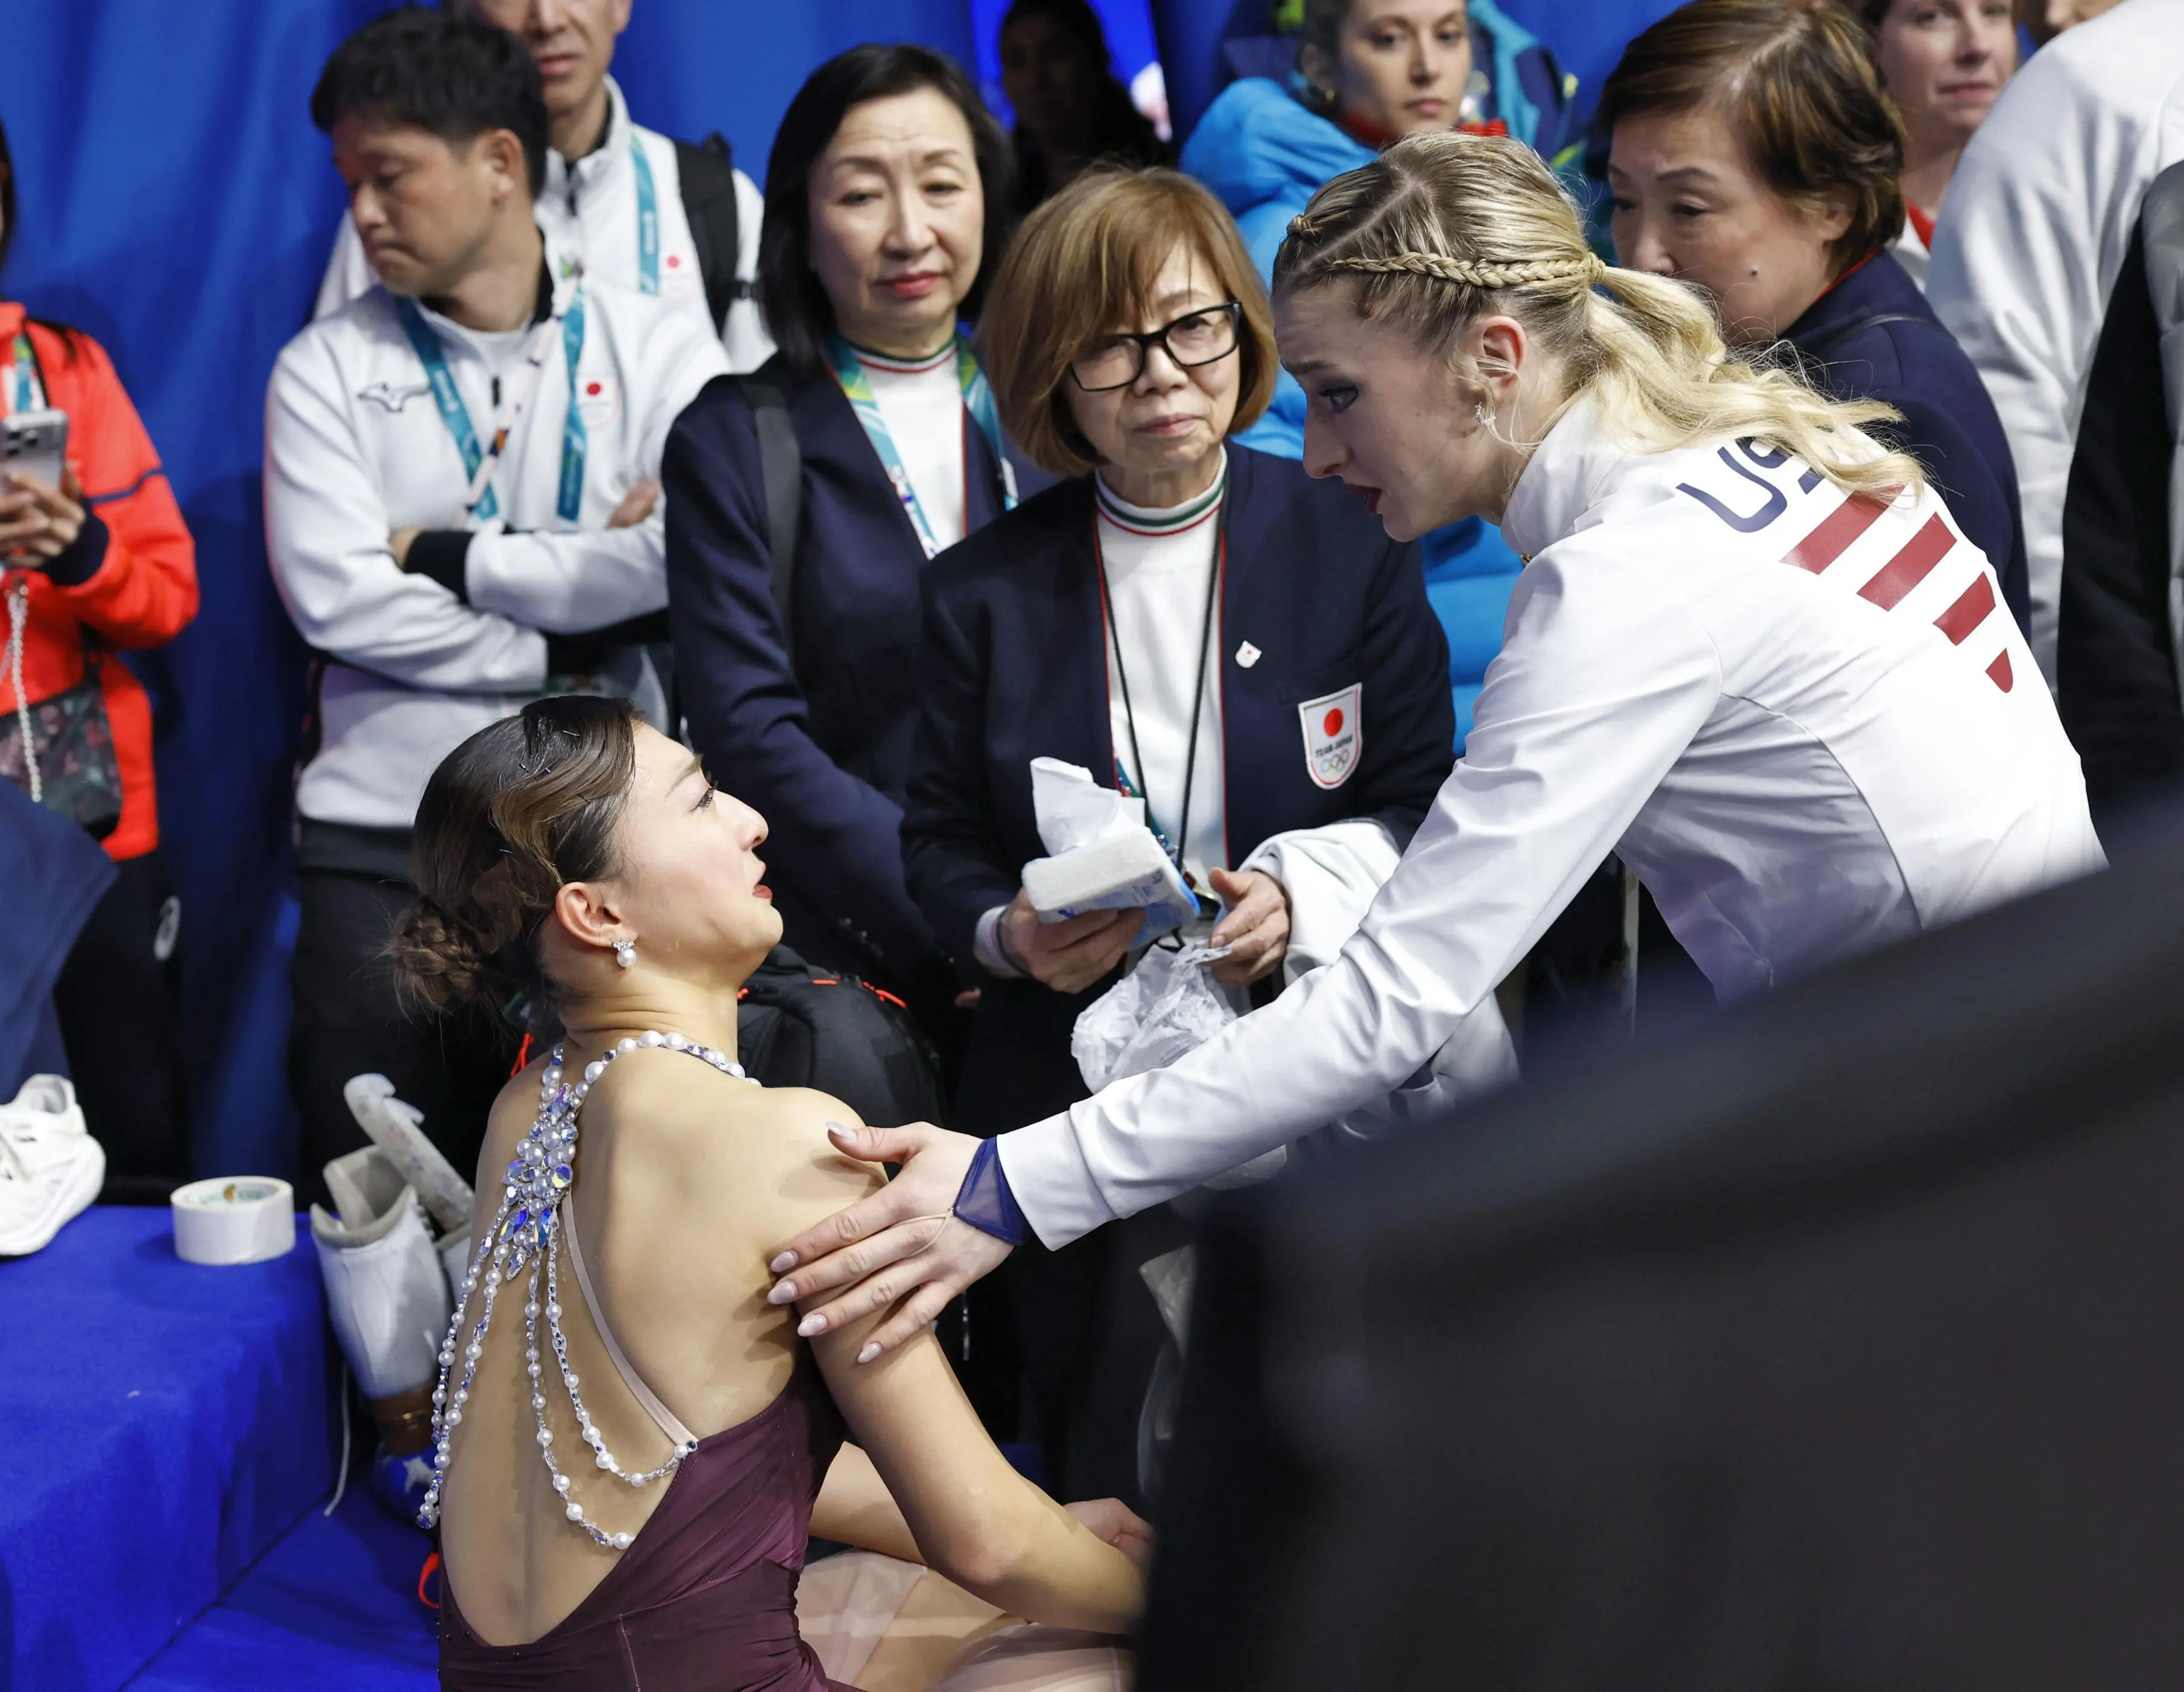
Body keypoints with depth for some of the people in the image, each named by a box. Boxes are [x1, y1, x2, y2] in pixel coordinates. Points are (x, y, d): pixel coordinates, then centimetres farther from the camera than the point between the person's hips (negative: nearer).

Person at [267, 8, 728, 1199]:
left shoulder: (658, 351, 3)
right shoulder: (327, 368, 5)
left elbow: (689, 561, -14)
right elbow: (334, 598, -8)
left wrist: (445, 555, -7)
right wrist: (571, 643, -9)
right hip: (381, 840, 1)